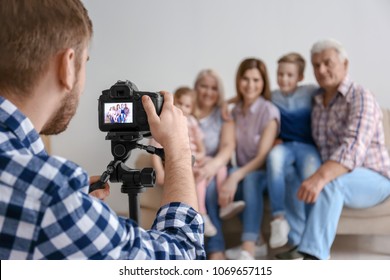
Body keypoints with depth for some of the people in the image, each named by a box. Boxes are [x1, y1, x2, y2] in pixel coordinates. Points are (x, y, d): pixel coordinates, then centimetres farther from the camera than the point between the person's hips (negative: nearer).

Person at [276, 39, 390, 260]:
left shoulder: (361, 98, -13)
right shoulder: (317, 103, 11)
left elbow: (353, 148, -29)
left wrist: (320, 177, -45)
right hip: (334, 176, 7)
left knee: (330, 183, -37)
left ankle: (312, 255, -42)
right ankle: (301, 245, -22)